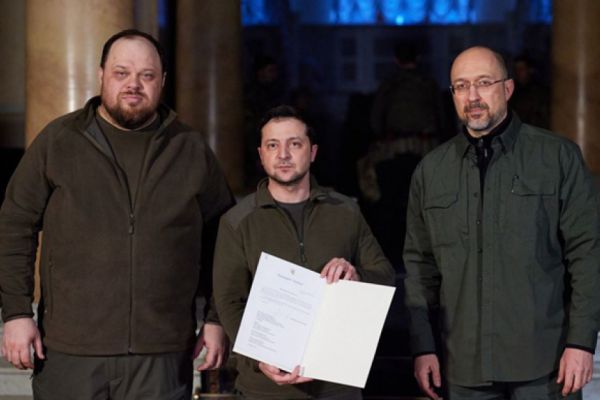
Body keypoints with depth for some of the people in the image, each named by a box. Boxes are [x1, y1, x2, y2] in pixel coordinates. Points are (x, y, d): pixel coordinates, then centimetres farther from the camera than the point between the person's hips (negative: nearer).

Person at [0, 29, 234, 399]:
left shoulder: (191, 150, 8)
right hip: (69, 351, -1)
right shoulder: (58, 141, 4)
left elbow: (223, 240, 13)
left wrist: (217, 320, 8)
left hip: (162, 356, 1)